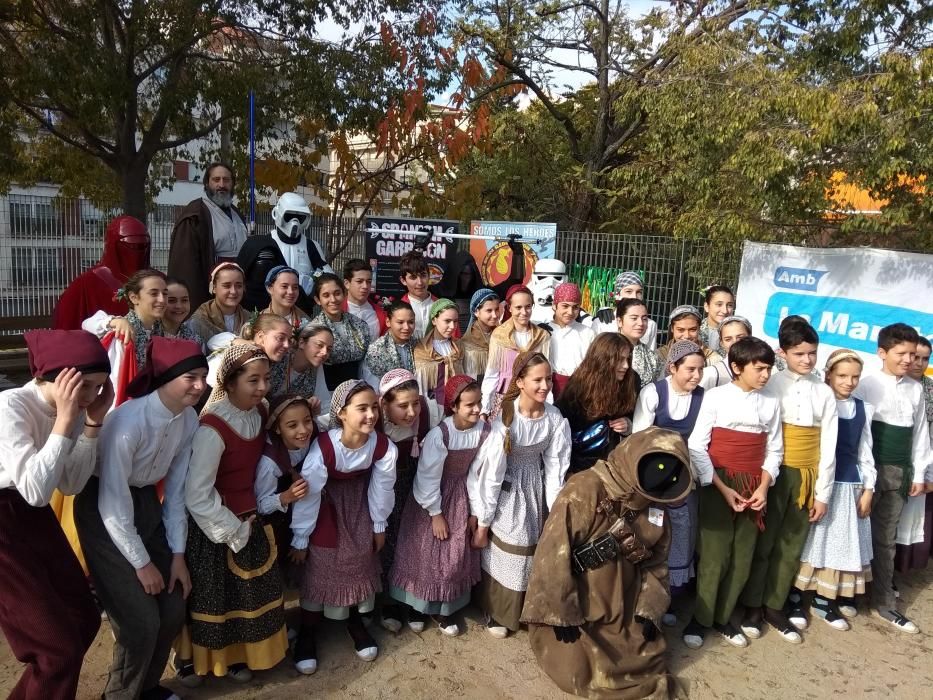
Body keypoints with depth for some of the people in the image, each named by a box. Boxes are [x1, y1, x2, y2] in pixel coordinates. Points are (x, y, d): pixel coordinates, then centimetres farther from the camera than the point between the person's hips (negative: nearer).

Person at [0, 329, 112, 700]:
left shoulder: (73, 408, -4)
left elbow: (71, 484, -2)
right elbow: (34, 491, -30)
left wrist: (93, 421, -12)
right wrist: (64, 420, -31)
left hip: (34, 517, 8)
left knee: (83, 619, 15)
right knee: (58, 644, -3)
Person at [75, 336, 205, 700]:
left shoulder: (188, 419, -9)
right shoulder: (129, 422, -30)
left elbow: (176, 490, -2)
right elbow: (113, 504, -25)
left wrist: (177, 554, -1)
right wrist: (142, 563, -15)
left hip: (146, 503, 7)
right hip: (104, 512, -6)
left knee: (174, 610, 10)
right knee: (141, 620, -5)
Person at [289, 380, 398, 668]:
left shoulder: (382, 445, -26)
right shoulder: (323, 447, -36)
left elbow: (382, 486, -9)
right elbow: (309, 494, -25)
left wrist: (379, 524, 3)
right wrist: (300, 539, -14)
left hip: (360, 508, 4)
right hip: (326, 509, -3)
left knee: (361, 566, 15)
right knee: (319, 571, 5)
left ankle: (356, 623, 40)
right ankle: (307, 634, 27)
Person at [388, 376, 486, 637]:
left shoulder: (484, 430, -16)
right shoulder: (439, 434, -29)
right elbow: (428, 476, -20)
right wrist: (436, 513, -12)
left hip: (461, 496, 4)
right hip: (434, 496, -4)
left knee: (456, 555, 13)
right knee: (425, 553, 9)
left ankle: (443, 609, 32)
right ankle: (415, 604, 32)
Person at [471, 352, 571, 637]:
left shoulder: (555, 418, -15)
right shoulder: (505, 418, -27)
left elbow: (555, 467, -8)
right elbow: (491, 471, -22)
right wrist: (483, 522, -15)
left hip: (537, 489, 4)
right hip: (505, 492, -4)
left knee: (533, 554, 18)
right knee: (503, 555, 9)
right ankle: (496, 613, 36)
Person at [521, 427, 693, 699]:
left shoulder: (657, 505, -2)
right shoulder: (585, 491, -25)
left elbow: (656, 561, 11)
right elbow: (554, 554, -25)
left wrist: (649, 610, 3)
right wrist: (562, 612, -20)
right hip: (574, 609, -6)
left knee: (644, 660, 8)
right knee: (579, 671, -4)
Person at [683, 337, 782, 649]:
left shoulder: (771, 402, 5)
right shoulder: (715, 397, -8)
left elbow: (774, 450, 9)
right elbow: (696, 446, -10)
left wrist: (763, 486, -5)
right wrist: (722, 488, -13)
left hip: (752, 489, 4)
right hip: (717, 486, -4)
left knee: (742, 559, 8)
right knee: (714, 556, -2)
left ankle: (722, 618, 24)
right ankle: (700, 618, 15)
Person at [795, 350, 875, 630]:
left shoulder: (863, 409, 6)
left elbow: (865, 452, 10)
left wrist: (868, 489, 7)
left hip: (852, 484, 5)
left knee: (846, 541, 12)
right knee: (824, 540, 4)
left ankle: (838, 595, 27)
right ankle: (821, 601, 14)